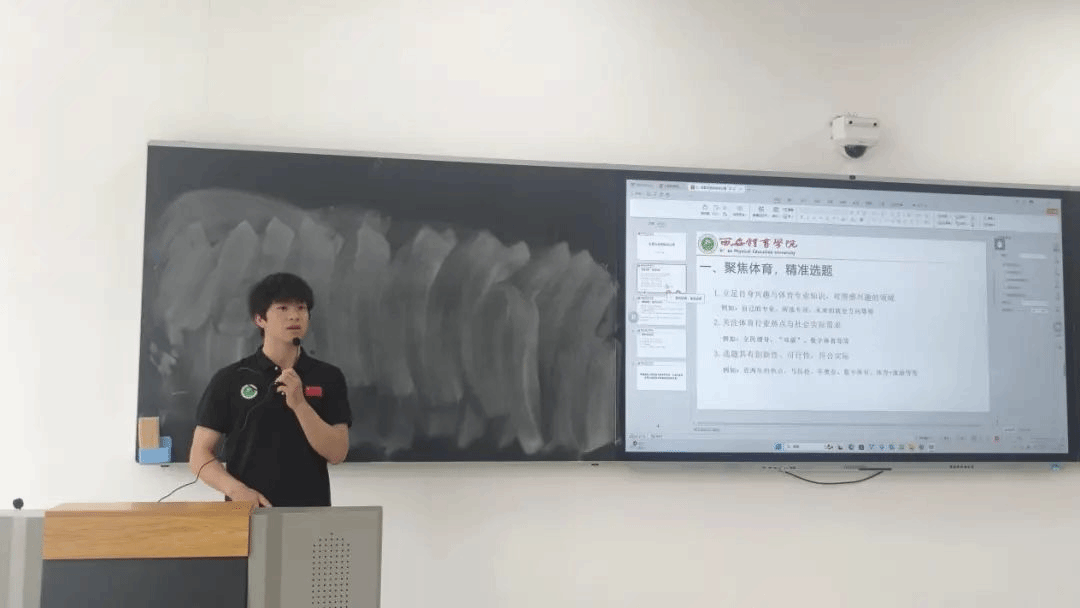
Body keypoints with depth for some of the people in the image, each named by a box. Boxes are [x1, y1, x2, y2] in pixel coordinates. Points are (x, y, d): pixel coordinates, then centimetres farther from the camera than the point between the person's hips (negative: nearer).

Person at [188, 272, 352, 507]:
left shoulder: (328, 378, 2)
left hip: (310, 513, 1)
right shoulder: (230, 379, 0)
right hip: (248, 512, -1)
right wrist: (236, 490, -16)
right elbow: (199, 455, 1)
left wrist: (299, 404, -16)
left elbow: (337, 453, -5)